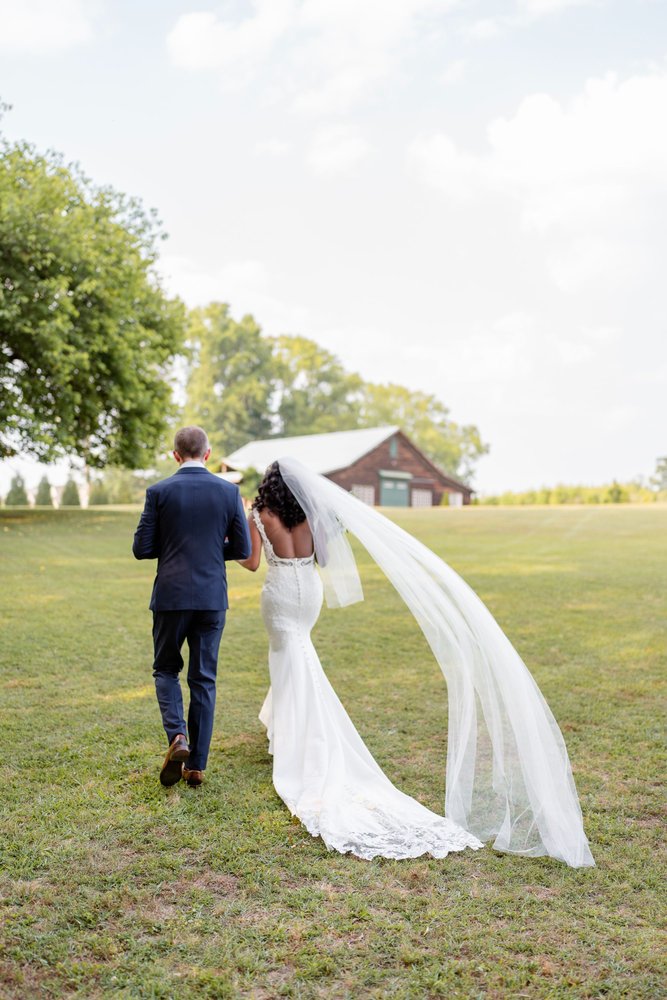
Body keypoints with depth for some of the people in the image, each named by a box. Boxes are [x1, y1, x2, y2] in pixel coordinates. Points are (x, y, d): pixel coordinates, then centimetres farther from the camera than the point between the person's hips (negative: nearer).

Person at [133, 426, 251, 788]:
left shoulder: (159, 492, -5)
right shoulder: (229, 491, -1)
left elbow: (142, 548, -4)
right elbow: (242, 549, 1)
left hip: (171, 596, -1)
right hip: (212, 598, 2)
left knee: (166, 669, 18)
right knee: (203, 679, 11)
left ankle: (177, 735, -4)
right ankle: (196, 764, 15)